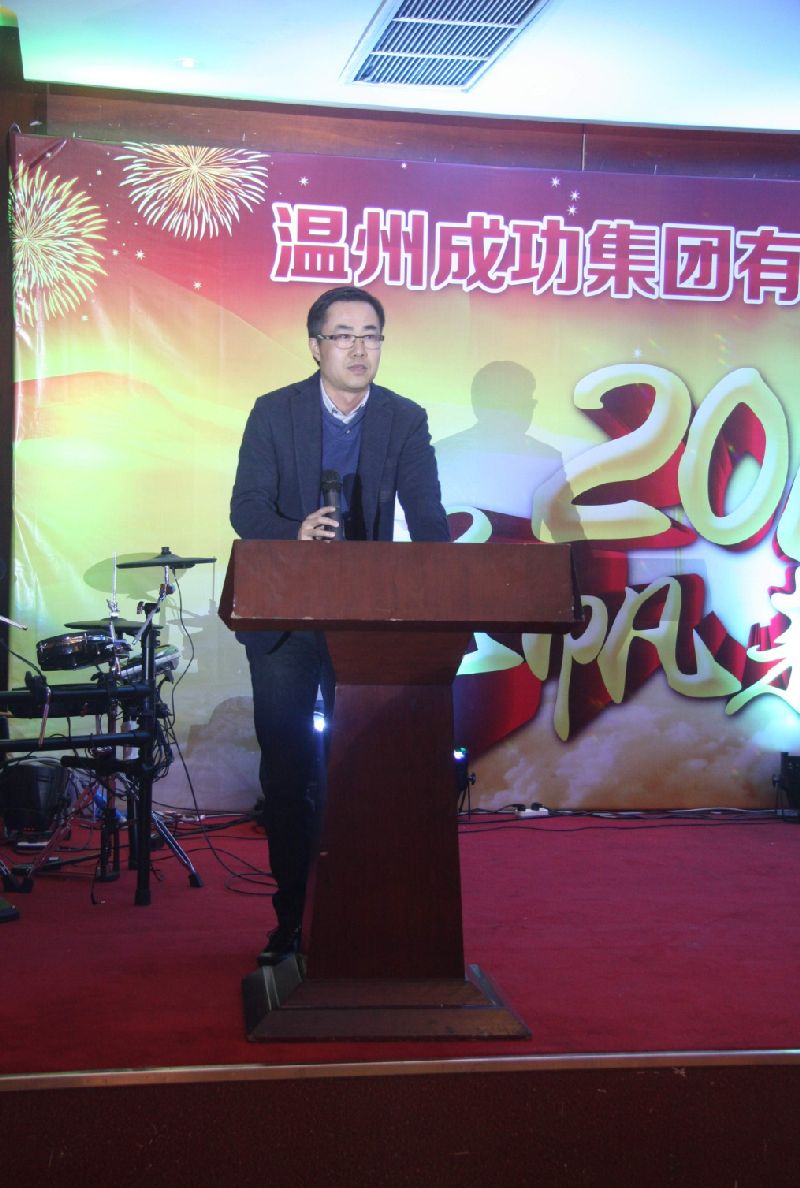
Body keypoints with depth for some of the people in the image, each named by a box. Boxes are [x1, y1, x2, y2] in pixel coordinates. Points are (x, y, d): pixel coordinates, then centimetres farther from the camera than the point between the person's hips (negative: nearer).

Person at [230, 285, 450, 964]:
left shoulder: (406, 420, 2)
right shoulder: (274, 412, 0)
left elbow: (427, 519, -4)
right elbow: (247, 507, -8)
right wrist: (295, 533, -29)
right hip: (284, 618, 0)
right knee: (286, 774, 4)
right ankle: (290, 918, 14)